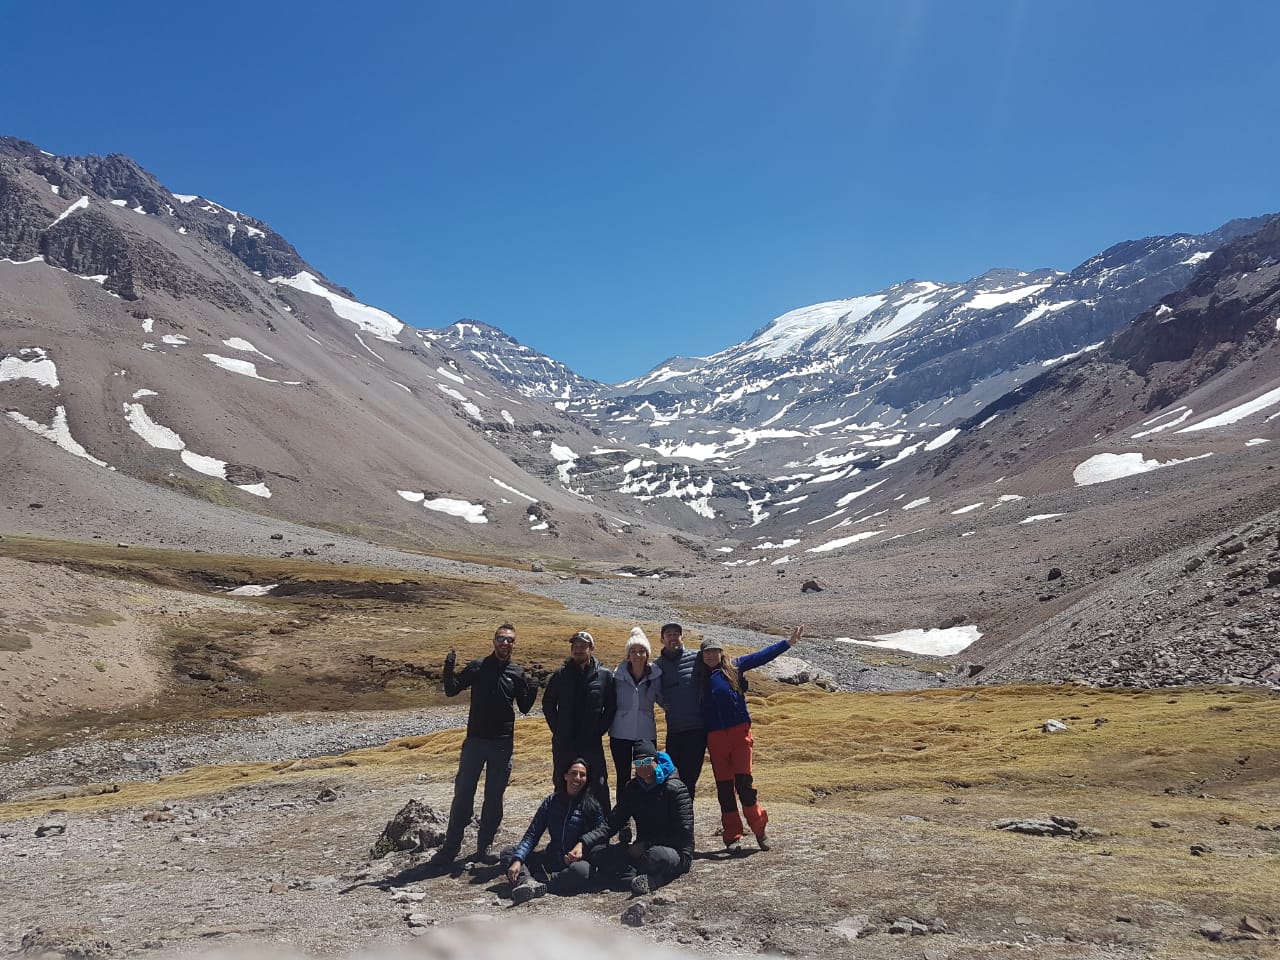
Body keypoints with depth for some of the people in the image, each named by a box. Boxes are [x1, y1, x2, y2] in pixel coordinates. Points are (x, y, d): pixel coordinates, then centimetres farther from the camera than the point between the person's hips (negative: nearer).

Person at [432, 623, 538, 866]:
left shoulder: (517, 673, 3)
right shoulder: (477, 667, 0)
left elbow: (525, 708, 6)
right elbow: (452, 690, -1)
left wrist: (533, 689, -13)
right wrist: (449, 668, -18)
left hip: (503, 743, 1)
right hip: (475, 740, -1)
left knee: (494, 797, 8)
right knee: (463, 793, 1)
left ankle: (484, 847, 19)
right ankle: (451, 847, 11)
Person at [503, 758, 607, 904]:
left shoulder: (592, 806, 1)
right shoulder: (551, 802, 7)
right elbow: (532, 835, 0)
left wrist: (582, 845, -23)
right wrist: (517, 860, -15)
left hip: (576, 860, -3)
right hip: (551, 858, 4)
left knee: (582, 870, -37)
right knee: (508, 853, -10)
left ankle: (524, 880, -31)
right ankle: (528, 883, -40)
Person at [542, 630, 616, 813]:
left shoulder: (604, 676, -1)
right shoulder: (561, 675, 2)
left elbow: (611, 707, 3)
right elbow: (548, 704, 9)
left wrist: (599, 731, -4)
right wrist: (558, 729, 1)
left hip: (592, 743, -2)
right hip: (563, 744, 2)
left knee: (599, 787, -2)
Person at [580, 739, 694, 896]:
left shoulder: (675, 789, -11)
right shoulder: (633, 788, 6)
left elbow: (683, 832, -14)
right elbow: (612, 823, -1)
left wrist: (646, 845, -17)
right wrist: (584, 843, -17)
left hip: (676, 853, -6)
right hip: (644, 849, 6)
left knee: (656, 854, -41)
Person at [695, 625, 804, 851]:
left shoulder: (733, 668, 6)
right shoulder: (699, 677, 10)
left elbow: (761, 656, 5)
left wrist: (787, 643, 2)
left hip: (739, 732, -2)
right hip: (715, 737, 2)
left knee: (743, 781, -8)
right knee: (724, 786, 5)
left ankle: (759, 828, 8)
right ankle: (731, 836, 14)